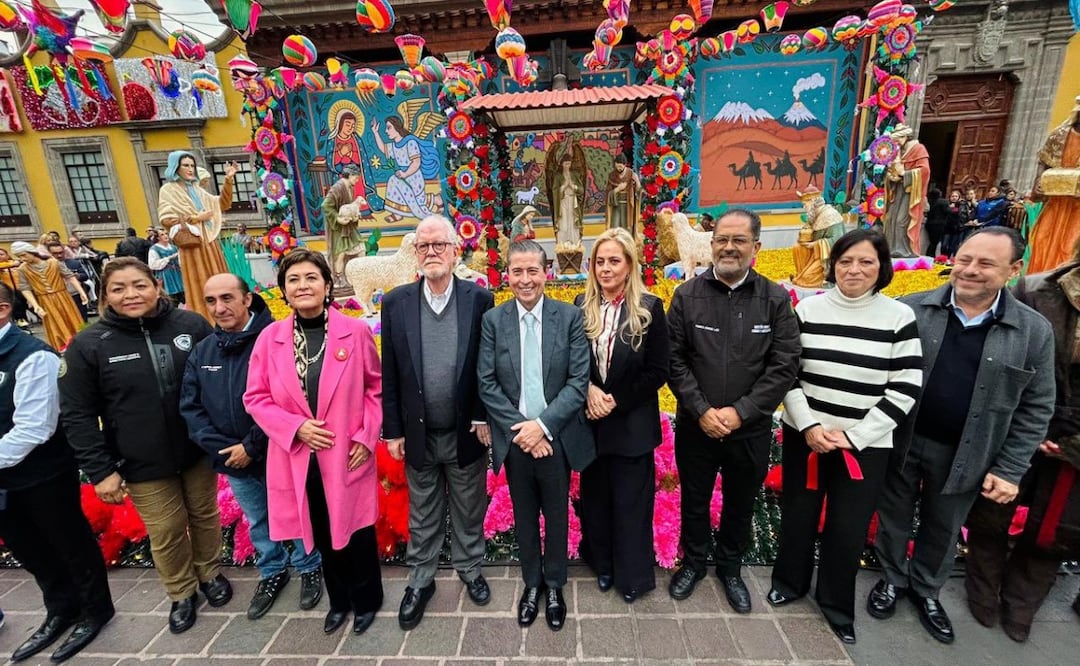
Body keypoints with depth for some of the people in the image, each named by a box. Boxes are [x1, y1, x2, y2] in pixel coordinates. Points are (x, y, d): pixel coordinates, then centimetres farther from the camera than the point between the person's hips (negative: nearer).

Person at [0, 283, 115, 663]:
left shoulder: (31, 356, -20)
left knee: (71, 544, 11)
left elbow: (33, 429, -24)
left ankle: (96, 609, 32)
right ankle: (61, 609, 43)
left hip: (43, 476, -8)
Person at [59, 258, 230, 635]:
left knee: (205, 515, 18)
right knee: (166, 532, 11)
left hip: (199, 450, 1)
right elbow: (77, 415, -5)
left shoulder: (191, 325, -8)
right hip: (143, 463, 0)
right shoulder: (88, 345, -9)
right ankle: (181, 594, 37)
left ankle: (210, 573, 44)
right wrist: (99, 470, -8)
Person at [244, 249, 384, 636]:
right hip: (297, 458, 2)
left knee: (356, 532, 13)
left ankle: (366, 600, 39)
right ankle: (339, 600, 44)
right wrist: (295, 427, -12)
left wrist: (366, 437, -8)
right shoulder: (270, 338, -3)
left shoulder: (355, 332, -8)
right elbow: (255, 397, 2)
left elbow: (376, 388, 0)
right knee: (322, 536, 19)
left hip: (347, 455, -2)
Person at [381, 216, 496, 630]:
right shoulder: (396, 302, -4)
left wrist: (484, 417, -9)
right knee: (422, 517, 19)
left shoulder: (480, 300, -8)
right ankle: (420, 581, 41)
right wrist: (393, 430, -1)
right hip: (419, 435, 1)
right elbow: (390, 374, -1)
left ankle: (470, 569, 43)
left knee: (469, 511, 19)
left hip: (467, 432, -1)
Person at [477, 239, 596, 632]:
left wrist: (543, 425, -16)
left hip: (557, 437, -1)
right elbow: (486, 383, -5)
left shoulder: (570, 316, -6)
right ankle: (532, 582, 41)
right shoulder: (493, 320, -3)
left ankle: (554, 584, 40)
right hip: (514, 438, 1)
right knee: (524, 516, 17)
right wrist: (520, 429, -13)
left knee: (556, 515, 16)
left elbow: (579, 381, -9)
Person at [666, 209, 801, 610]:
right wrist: (702, 411, -15)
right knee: (694, 500, 17)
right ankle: (693, 562, 42)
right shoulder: (687, 296, -6)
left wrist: (740, 412, -16)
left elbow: (785, 365, -9)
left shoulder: (776, 300, -5)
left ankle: (730, 568, 44)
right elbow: (674, 360, -7)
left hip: (750, 428, 1)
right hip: (695, 425, 0)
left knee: (740, 503, 19)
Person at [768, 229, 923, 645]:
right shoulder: (808, 309, -3)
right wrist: (809, 426, -12)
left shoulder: (899, 317, -5)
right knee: (797, 515, 15)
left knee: (848, 528, 11)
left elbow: (905, 390, -7)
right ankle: (790, 582, 40)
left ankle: (836, 604, 35)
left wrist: (853, 436, -13)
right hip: (803, 435, 1)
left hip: (866, 445, -1)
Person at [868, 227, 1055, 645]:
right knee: (894, 517, 17)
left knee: (943, 530, 20)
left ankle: (926, 590, 44)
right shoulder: (909, 309, -9)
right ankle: (893, 579, 41)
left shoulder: (1034, 332, -5)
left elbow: (1035, 409, -1)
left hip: (963, 455, 1)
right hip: (900, 442, -1)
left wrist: (1009, 470, -4)